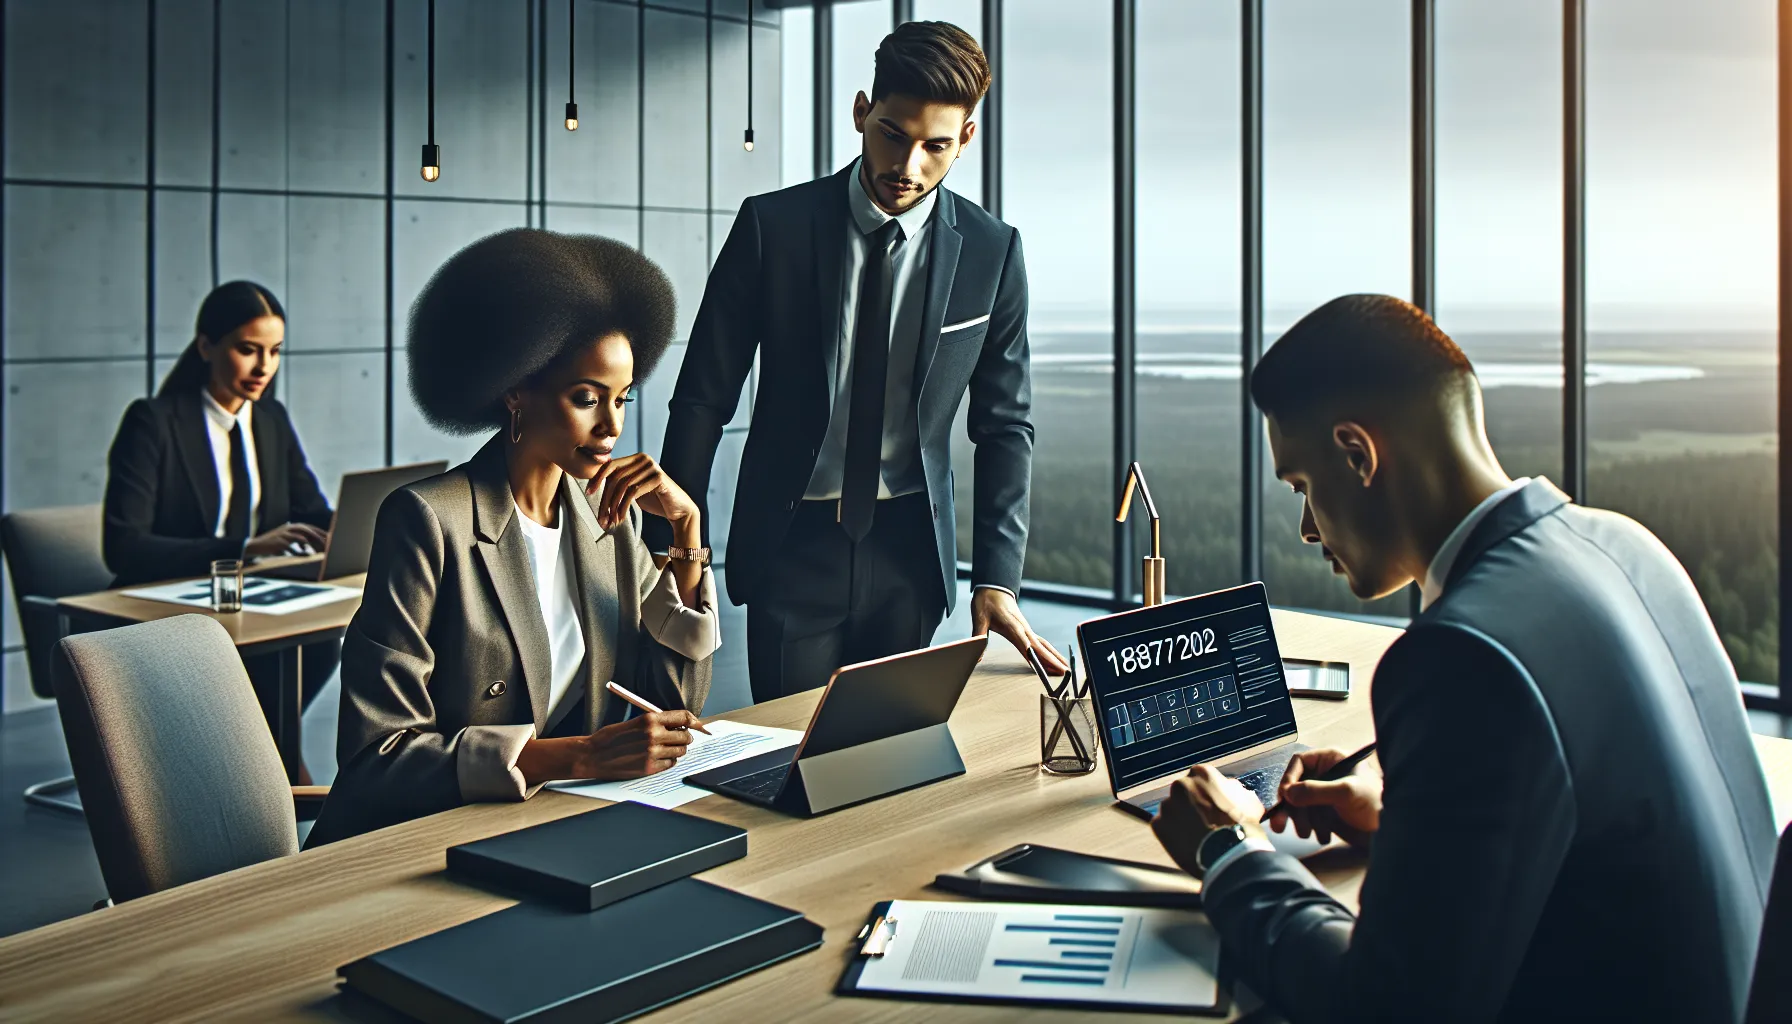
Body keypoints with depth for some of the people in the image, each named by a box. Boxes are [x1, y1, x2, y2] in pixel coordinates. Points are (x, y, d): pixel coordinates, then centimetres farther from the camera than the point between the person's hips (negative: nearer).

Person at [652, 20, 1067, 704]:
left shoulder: (991, 252, -2)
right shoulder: (773, 227, -6)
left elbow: (1005, 424, 3)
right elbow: (703, 398, -2)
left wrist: (996, 578, -5)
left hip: (910, 546, 1)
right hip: (791, 543, -1)